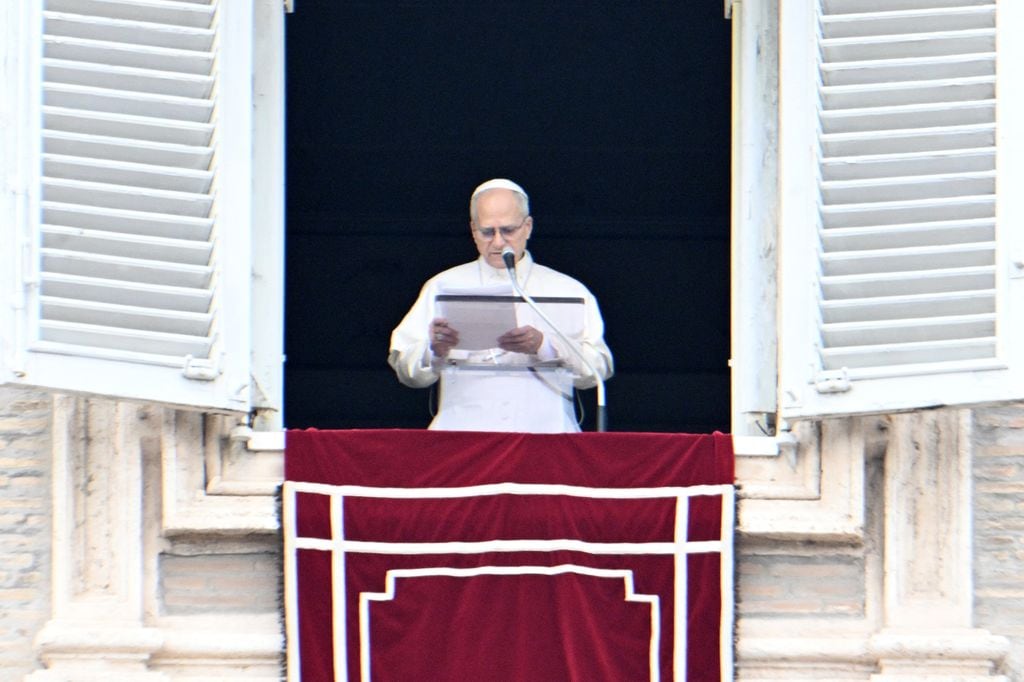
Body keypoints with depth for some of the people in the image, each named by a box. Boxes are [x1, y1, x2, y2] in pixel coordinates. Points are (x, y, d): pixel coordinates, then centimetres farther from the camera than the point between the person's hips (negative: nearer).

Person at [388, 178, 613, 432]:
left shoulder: (568, 291, 16)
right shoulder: (443, 287, 18)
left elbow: (599, 368, 3)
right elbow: (405, 369, 10)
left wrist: (542, 346, -13)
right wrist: (435, 350, -13)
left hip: (544, 430, 1)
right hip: (464, 427, -1)